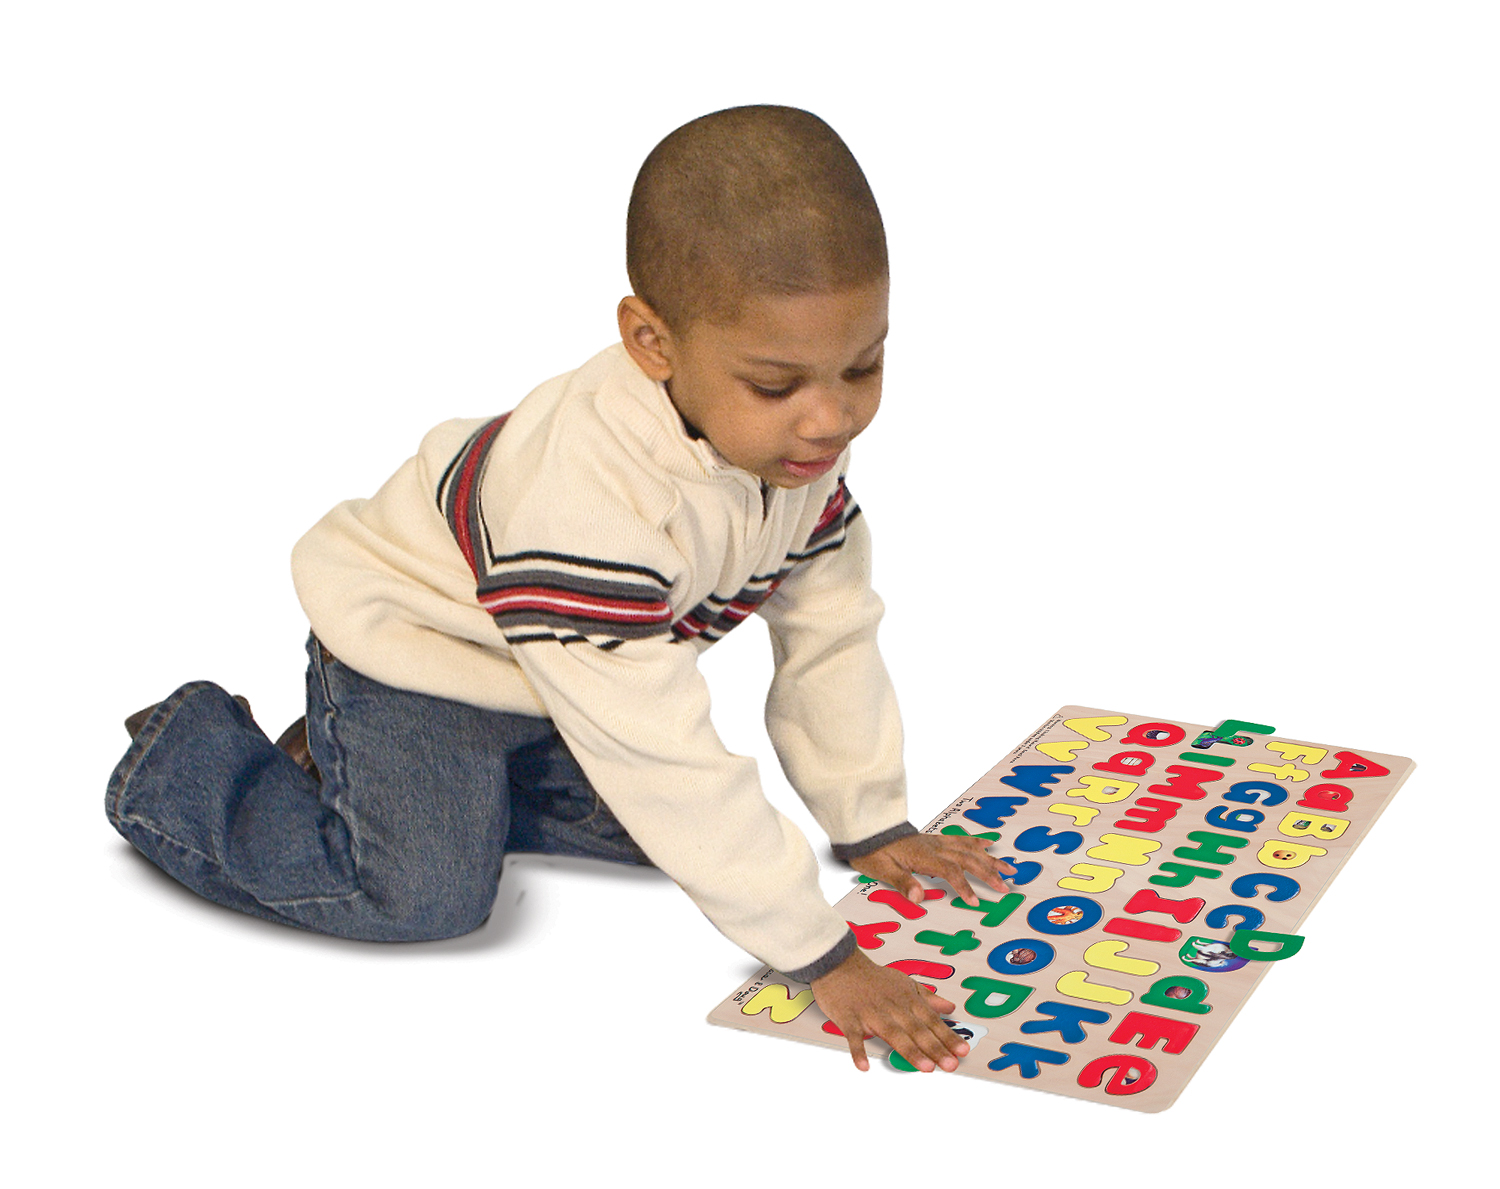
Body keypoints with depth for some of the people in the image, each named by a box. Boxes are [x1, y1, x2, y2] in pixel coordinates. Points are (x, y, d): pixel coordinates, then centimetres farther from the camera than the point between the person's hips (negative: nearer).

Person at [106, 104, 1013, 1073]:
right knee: (424, 893, -19)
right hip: (409, 644, -7)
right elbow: (667, 757, -43)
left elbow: (830, 632, -5)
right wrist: (821, 957, -40)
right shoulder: (591, 504, -45)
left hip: (558, 674, 8)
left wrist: (873, 822, -2)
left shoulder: (803, 443, -20)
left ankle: (457, 784, 22)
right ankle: (185, 762, 4)